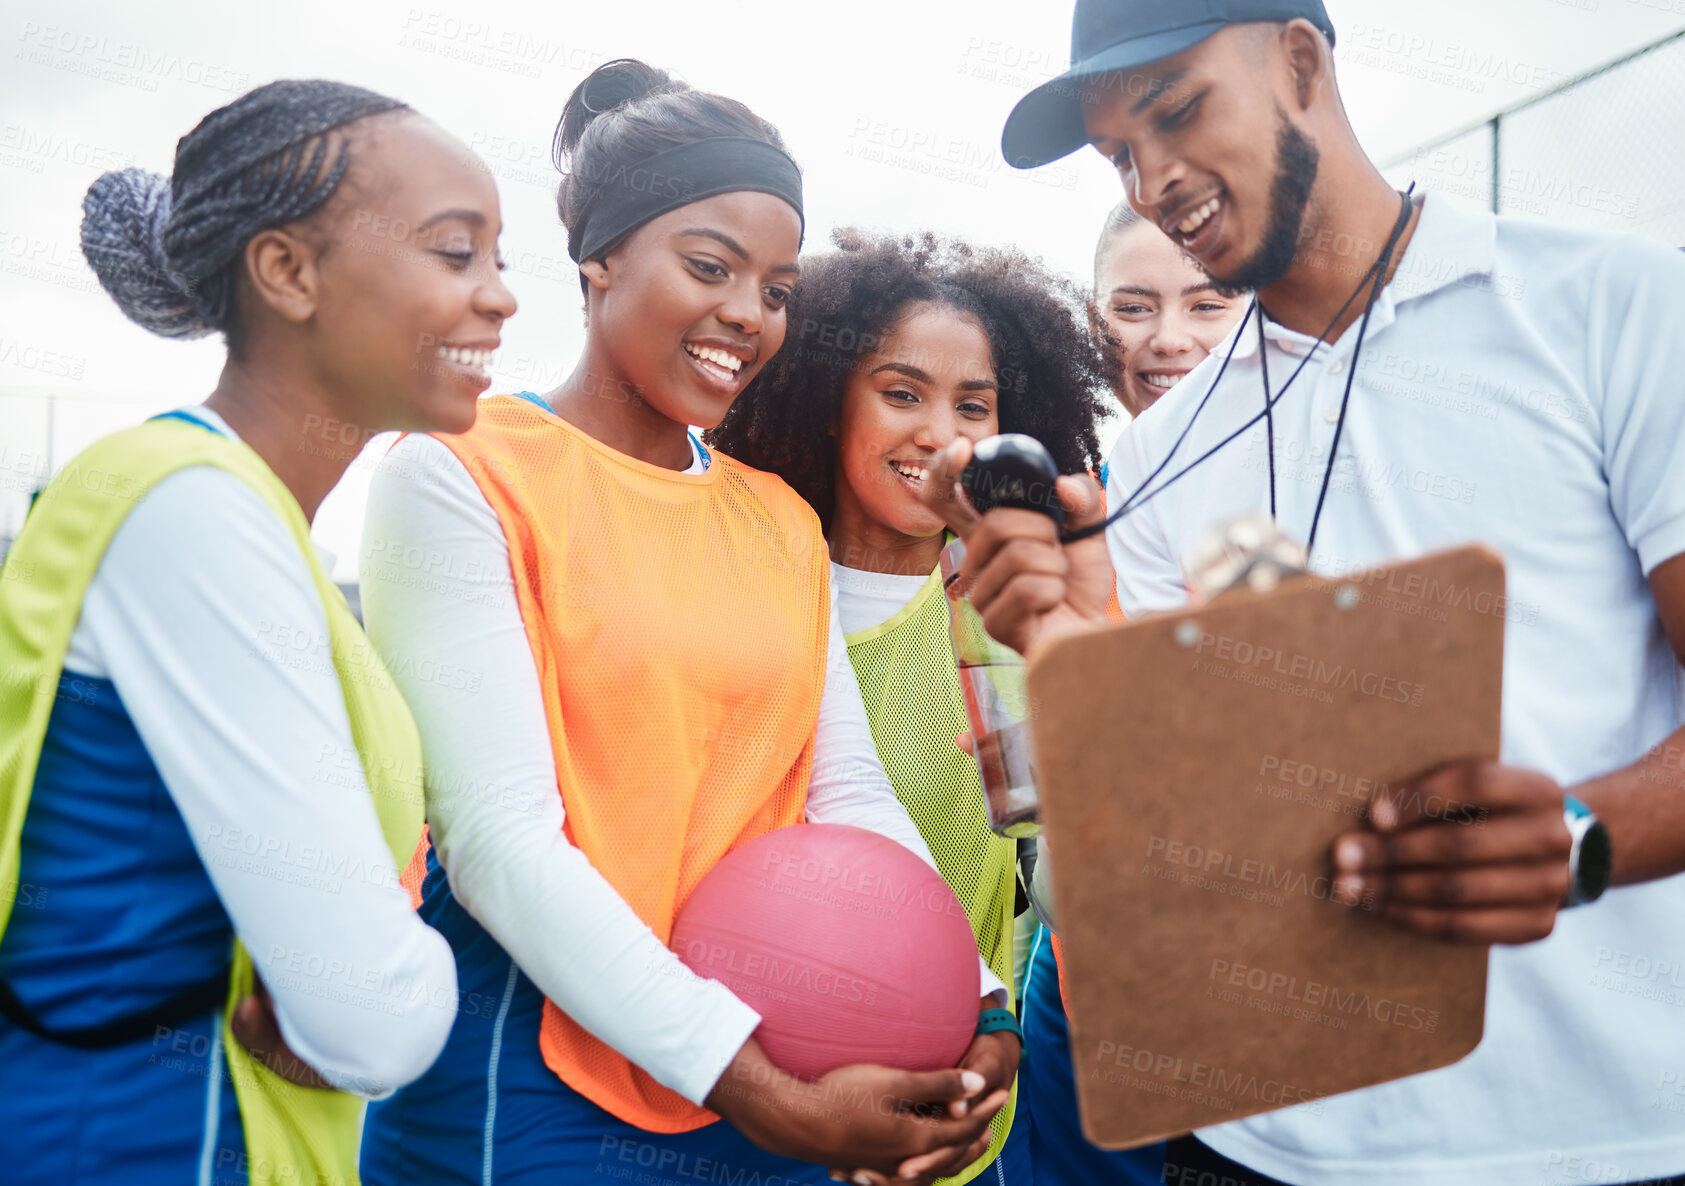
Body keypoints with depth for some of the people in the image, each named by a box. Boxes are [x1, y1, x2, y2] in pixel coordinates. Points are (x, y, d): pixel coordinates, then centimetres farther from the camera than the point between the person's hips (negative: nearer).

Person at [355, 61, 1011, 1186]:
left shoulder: (783, 519, 9)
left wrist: (971, 1011, -13)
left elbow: (848, 787, 3)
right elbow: (498, 836, -17)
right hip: (535, 1087, -5)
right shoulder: (461, 476, -10)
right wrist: (764, 1095, -21)